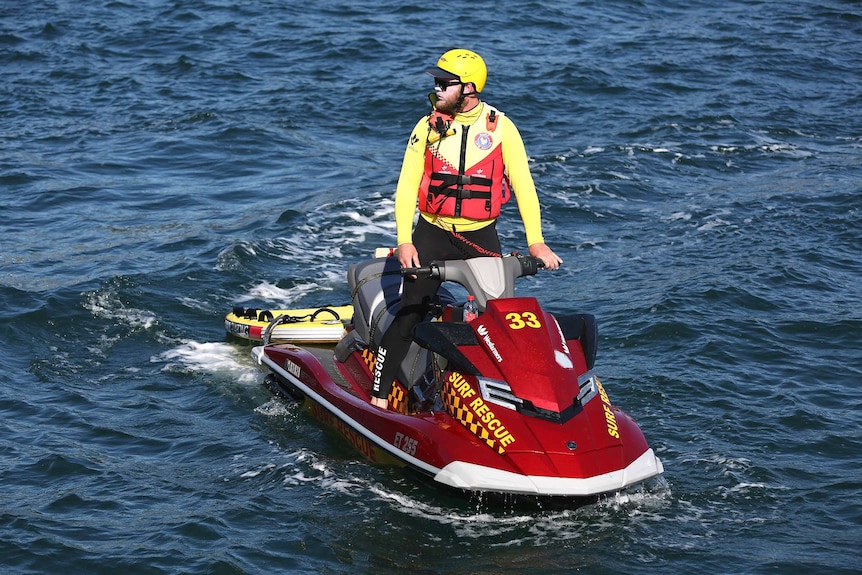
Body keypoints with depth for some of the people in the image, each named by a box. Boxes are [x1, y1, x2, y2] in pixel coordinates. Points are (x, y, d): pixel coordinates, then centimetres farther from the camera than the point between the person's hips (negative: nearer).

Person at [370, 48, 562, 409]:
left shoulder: (501, 128, -3)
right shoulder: (427, 127, 1)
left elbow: (522, 183, -3)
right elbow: (406, 186, 0)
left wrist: (535, 241, -11)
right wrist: (404, 241, -11)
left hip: (482, 236, 0)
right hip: (432, 234, 0)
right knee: (409, 315, -5)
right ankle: (379, 396, 0)